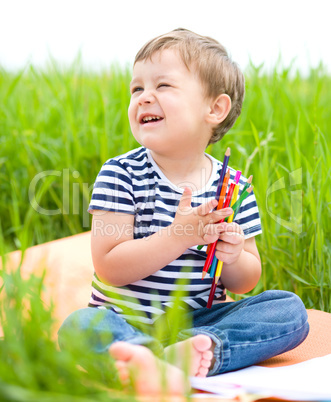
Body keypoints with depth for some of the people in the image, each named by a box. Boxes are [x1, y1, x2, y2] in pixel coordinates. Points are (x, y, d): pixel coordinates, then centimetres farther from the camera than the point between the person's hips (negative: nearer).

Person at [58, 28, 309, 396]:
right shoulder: (121, 174, -7)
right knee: (81, 324, -31)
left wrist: (233, 258, -16)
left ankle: (201, 346, -34)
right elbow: (109, 267, -16)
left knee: (290, 308, -14)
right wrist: (179, 236, -26)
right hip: (126, 320, -2)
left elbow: (245, 283, 7)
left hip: (199, 320, 3)